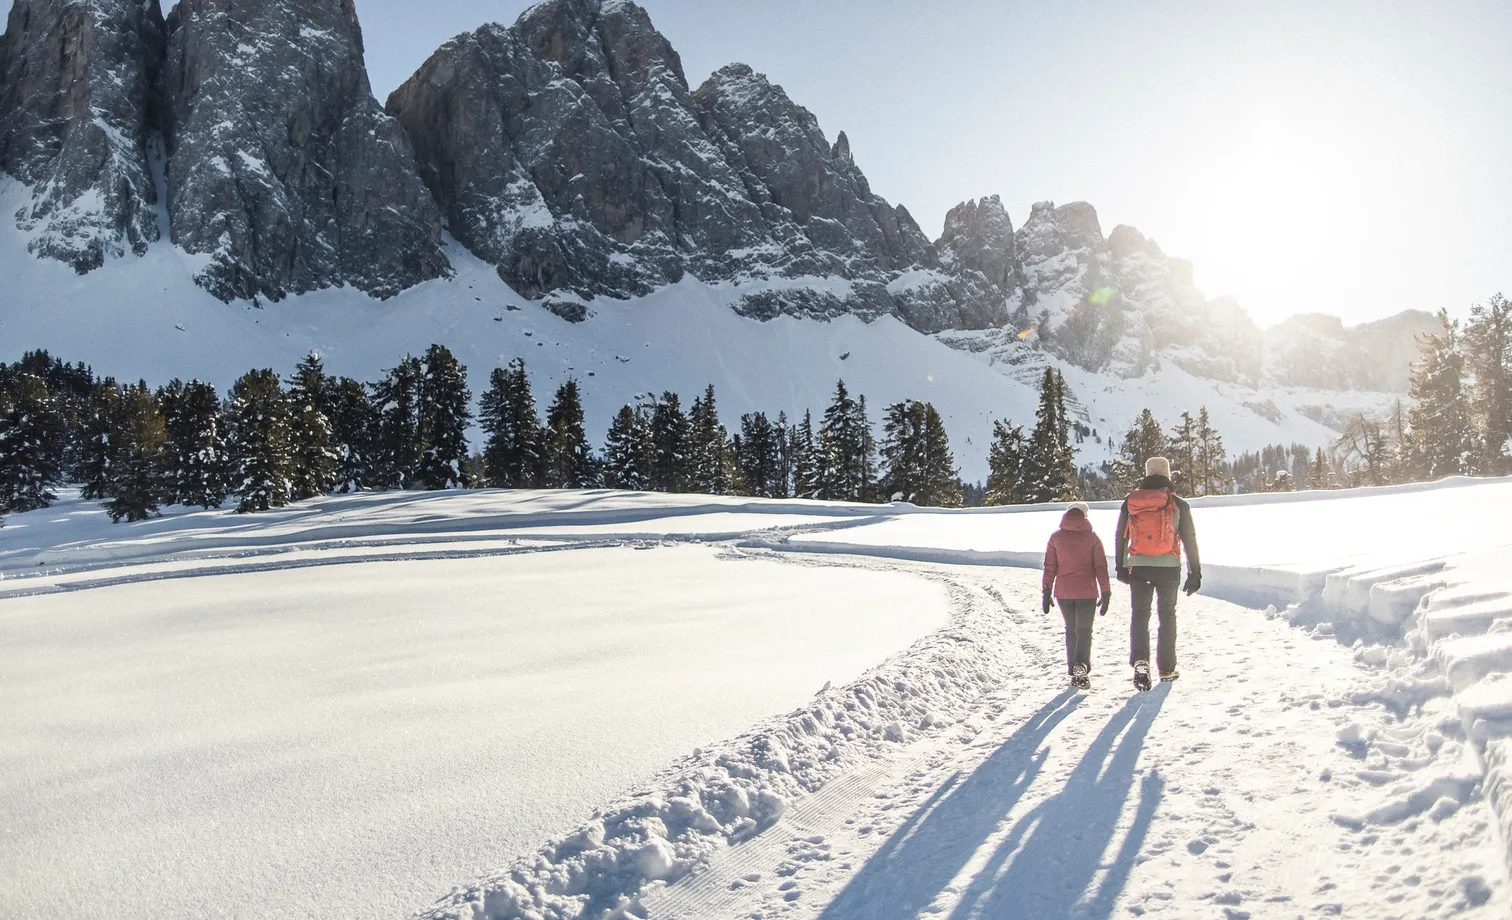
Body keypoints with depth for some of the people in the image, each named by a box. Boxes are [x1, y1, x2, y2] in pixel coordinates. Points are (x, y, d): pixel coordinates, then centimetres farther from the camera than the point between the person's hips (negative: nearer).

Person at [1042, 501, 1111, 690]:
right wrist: (1105, 594, 3)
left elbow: (1049, 567, 1)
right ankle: (1081, 665, -20)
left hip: (1063, 593, 2)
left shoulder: (1056, 537, 1)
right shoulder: (1092, 537, -2)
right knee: (1084, 631, 4)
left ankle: (1074, 672, 14)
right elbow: (1101, 567, -2)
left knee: (1071, 630, 15)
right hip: (1087, 593, -2)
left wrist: (1047, 592, 7)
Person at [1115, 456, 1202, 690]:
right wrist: (1195, 573, 6)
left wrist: (1120, 567, 18)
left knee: (1139, 614, 4)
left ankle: (1140, 660, -18)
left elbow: (1120, 537, 8)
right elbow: (1190, 540, 0)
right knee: (1167, 616, 14)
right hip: (1168, 567, 0)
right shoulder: (1178, 504, -1)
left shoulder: (1130, 502, 3)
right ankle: (1166, 669, 19)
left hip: (1138, 567, 0)